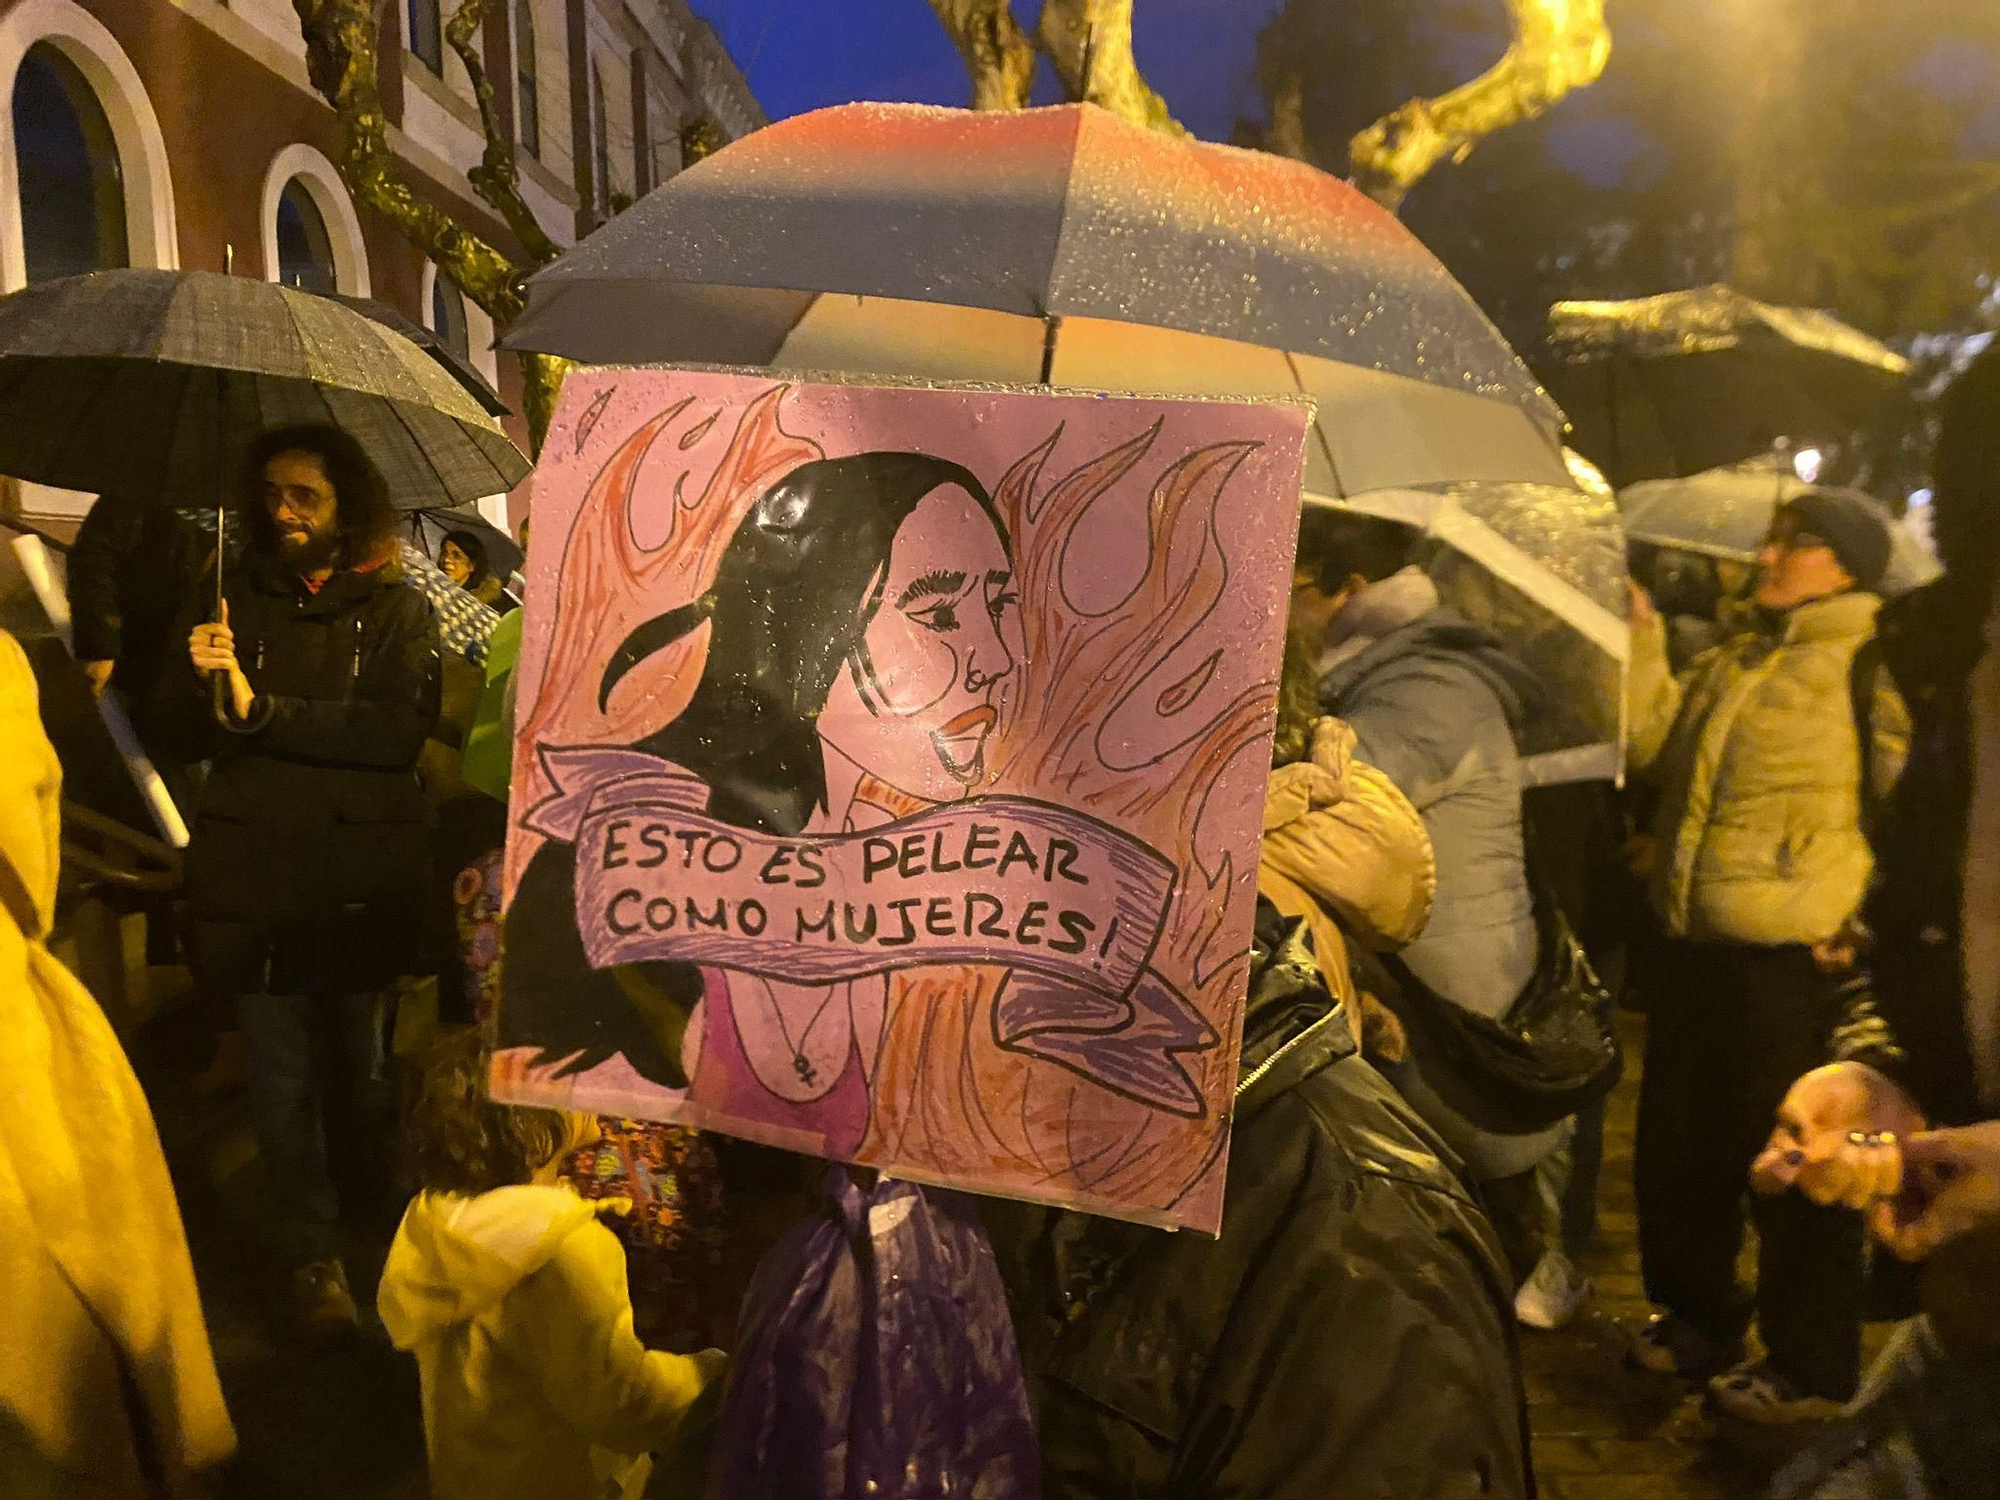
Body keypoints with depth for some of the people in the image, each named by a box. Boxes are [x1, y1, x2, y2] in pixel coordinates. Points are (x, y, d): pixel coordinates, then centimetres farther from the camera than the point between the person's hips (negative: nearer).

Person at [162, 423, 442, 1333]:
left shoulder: (396, 610, 3)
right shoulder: (236, 600, 10)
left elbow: (399, 729, -12)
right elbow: (192, 738, 8)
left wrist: (262, 710, -13)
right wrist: (203, 684, -13)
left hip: (360, 873, -1)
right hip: (252, 871, 2)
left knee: (358, 1061, 9)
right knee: (281, 1072, 4)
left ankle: (374, 1215, 33)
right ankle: (313, 1251, 19)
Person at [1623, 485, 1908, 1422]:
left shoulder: (1873, 656, -7)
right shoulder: (1730, 664, 16)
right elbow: (1652, 746, 9)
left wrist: (1857, 916, -16)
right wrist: (1639, 640, 4)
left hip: (1797, 960, -8)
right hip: (1695, 948, 8)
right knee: (1678, 1150, 18)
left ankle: (1812, 1369, 25)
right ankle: (1695, 1318, 38)